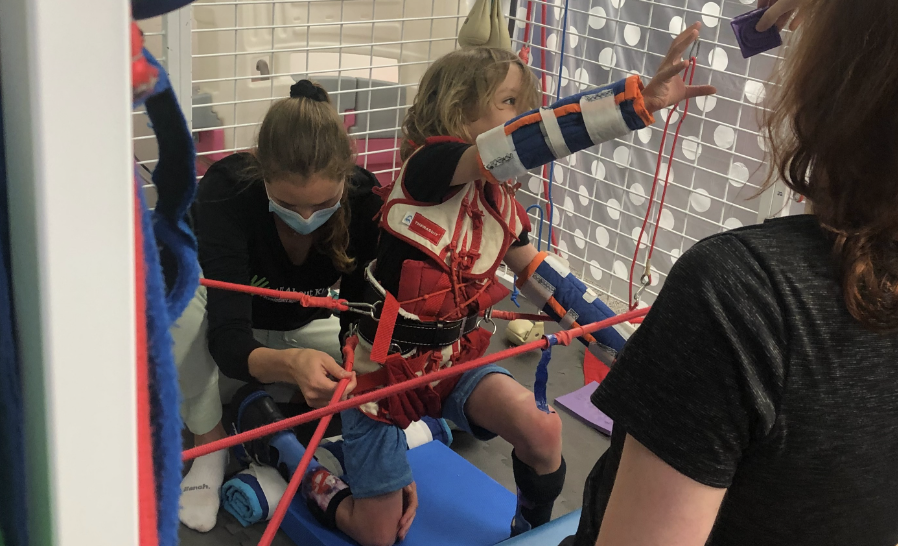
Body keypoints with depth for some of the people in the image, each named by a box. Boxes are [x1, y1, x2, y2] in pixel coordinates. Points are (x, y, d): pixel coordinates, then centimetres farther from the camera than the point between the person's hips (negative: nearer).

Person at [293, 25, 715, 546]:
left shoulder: (500, 203, -1)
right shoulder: (429, 165, -23)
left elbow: (549, 280, 1)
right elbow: (527, 139, -40)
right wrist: (639, 99, -48)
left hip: (454, 358, 5)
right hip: (383, 367, -5)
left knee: (542, 431, -21)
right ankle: (315, 482, 36)